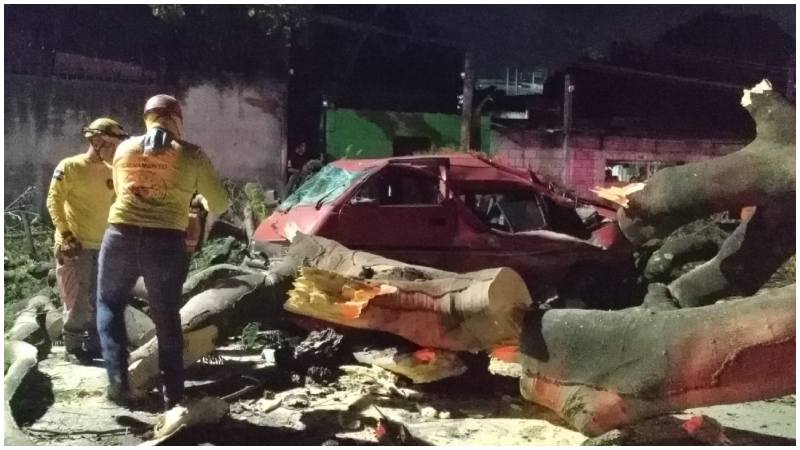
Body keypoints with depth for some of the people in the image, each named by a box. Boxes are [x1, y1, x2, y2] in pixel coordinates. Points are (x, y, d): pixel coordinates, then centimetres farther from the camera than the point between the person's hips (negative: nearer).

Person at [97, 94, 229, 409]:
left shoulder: (125, 148, 8)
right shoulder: (191, 155, 0)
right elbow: (219, 204, 7)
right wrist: (203, 205, 30)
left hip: (121, 237, 1)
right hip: (166, 244, -1)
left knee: (109, 304, 22)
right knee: (167, 318, 13)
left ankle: (118, 380, 9)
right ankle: (172, 396, 17)